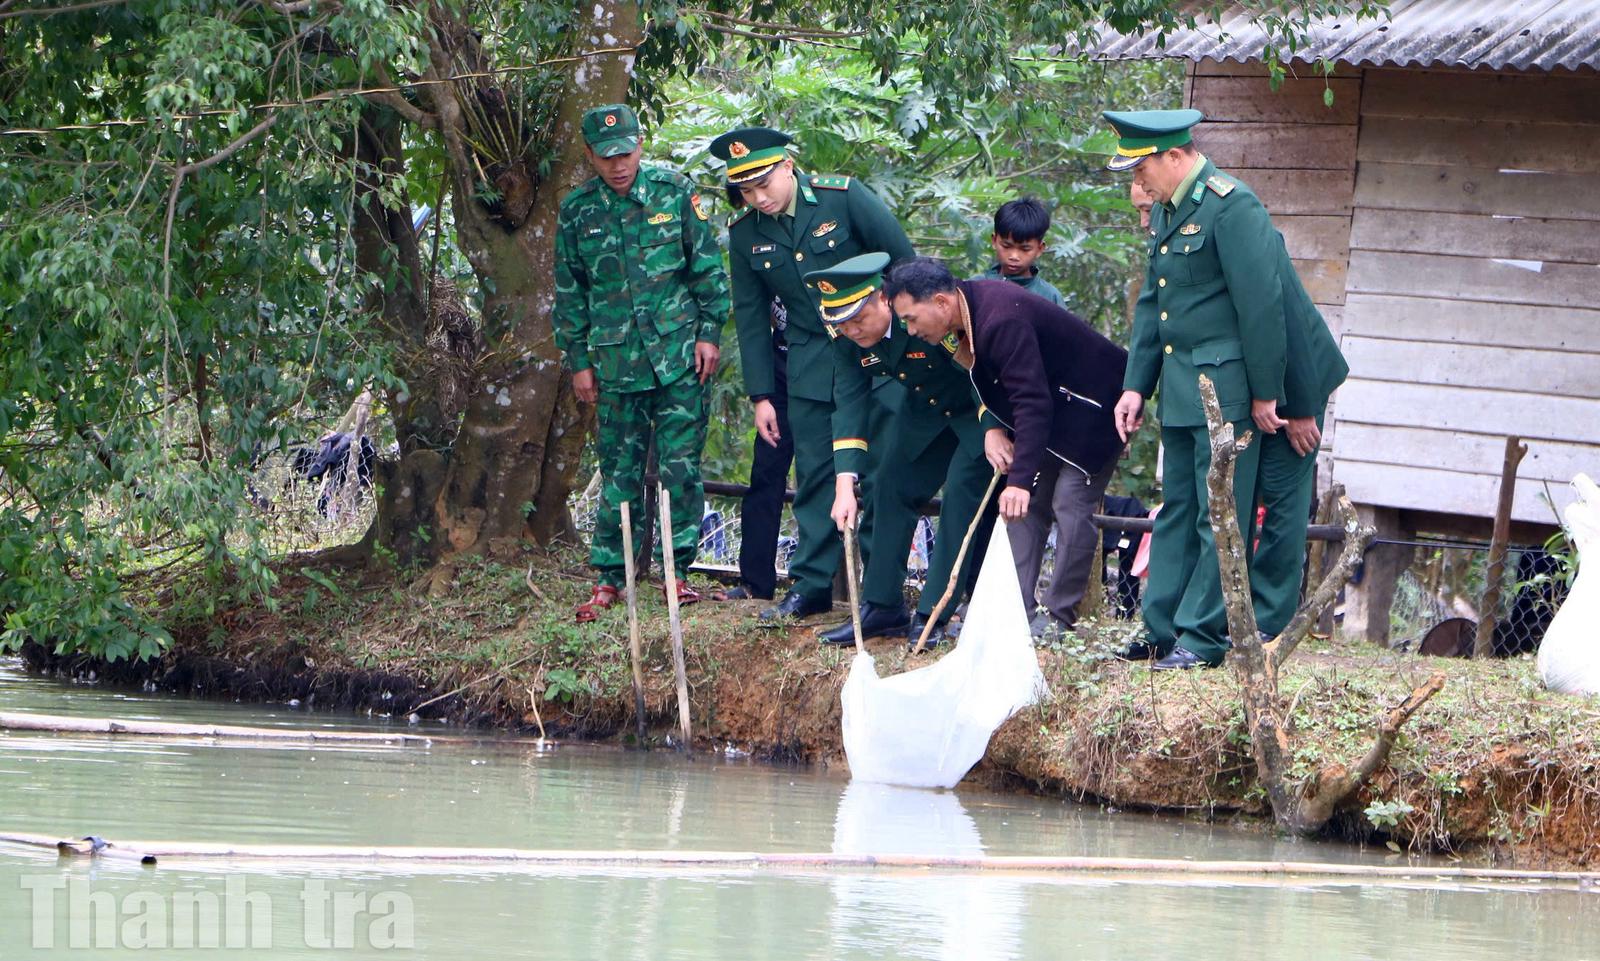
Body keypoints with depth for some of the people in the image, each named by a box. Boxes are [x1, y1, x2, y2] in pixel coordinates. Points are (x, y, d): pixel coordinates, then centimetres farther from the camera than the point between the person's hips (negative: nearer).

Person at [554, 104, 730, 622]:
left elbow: (708, 266, 6)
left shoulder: (675, 192, 1)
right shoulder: (577, 211, 4)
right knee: (619, 469, 3)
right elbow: (569, 293, 11)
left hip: (679, 354, -1)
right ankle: (609, 576, 8)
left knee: (680, 464, -1)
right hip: (617, 360, 1)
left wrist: (709, 332, 0)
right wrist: (577, 361, 9)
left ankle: (679, 569, 6)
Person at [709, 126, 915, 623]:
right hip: (810, 368, 3)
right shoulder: (746, 233, -1)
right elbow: (750, 316, 7)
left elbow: (905, 264, -5)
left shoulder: (844, 198, -13)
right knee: (814, 473, 2)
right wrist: (760, 395, 5)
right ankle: (811, 585, 9)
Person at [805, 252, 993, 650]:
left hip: (980, 411, -7)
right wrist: (845, 484, -27)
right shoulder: (848, 340, -16)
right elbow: (849, 404, -19)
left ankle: (932, 615, -12)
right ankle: (882, 607, 10)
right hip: (925, 415, 7)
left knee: (961, 494, -15)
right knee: (891, 487, 3)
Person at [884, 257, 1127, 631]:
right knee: (1022, 503, 6)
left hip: (1093, 404, -10)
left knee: (1071, 503, -13)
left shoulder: (1001, 322, -33)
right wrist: (991, 428, -8)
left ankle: (1061, 613, -5)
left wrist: (1020, 480, -42)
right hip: (1053, 403, 10)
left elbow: (1032, 404, -38)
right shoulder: (970, 306, -4)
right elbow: (990, 383, 11)